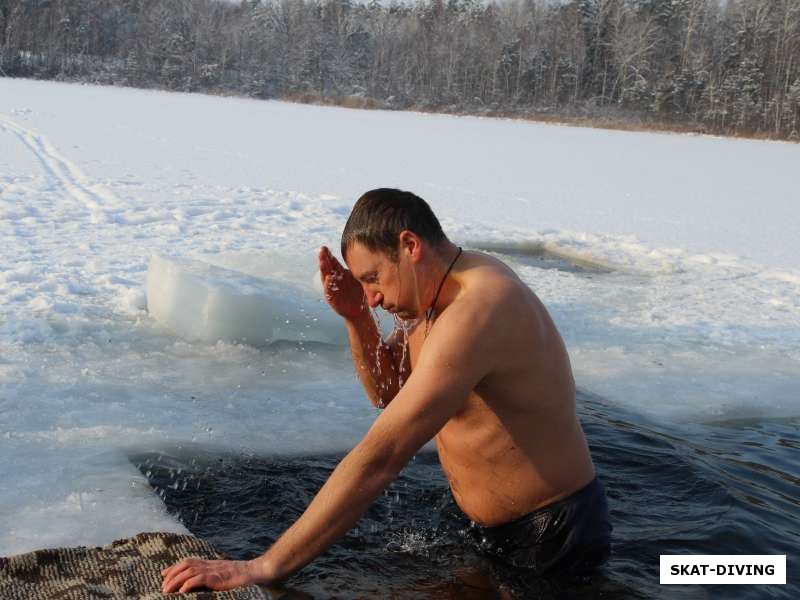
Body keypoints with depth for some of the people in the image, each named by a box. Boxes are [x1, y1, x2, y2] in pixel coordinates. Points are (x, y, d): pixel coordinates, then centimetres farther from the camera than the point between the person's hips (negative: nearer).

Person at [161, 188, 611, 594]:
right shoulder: (438, 290, 0)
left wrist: (267, 567, -35)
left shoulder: (474, 313, -33)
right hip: (499, 527, 8)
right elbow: (390, 393, 9)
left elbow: (378, 459, -37)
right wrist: (357, 318, -11)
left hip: (550, 540, -8)